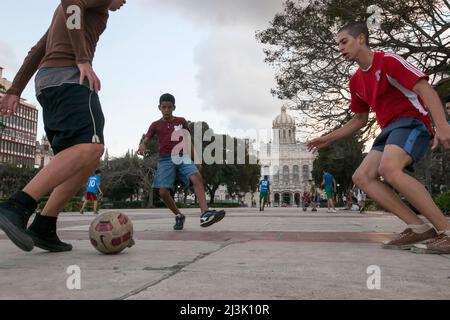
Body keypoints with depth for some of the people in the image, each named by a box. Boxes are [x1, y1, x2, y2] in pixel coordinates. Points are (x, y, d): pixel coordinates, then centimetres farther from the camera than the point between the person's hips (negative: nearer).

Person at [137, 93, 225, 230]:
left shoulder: (181, 121, 12)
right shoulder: (155, 125, 10)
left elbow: (188, 142, 17)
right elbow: (145, 142, 4)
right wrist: (142, 147, -21)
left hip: (183, 157, 0)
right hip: (166, 160, 0)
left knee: (197, 178, -28)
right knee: (163, 192, -14)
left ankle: (205, 214, -37)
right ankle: (179, 216, 10)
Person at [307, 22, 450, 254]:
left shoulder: (387, 60, -8)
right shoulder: (356, 81, 15)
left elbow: (424, 88, -17)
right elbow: (359, 120, 24)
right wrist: (328, 139, 19)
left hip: (411, 120, -8)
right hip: (389, 129, 8)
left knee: (388, 168, -34)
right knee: (361, 177, -9)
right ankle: (418, 228, -13)